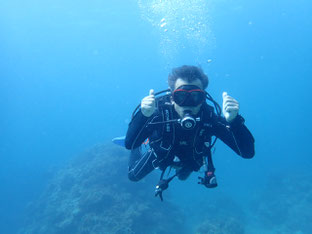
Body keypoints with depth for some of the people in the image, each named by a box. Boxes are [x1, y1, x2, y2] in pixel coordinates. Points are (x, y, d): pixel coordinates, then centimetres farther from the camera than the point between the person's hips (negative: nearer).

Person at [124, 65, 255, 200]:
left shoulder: (210, 117, -40)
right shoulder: (160, 112, -41)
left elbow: (248, 152, -44)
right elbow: (129, 144, -49)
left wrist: (233, 120, -62)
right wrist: (143, 115, -67)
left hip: (189, 161, 2)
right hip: (159, 154, -2)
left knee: (182, 176, 35)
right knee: (134, 176, 22)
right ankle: (147, 142, 43)